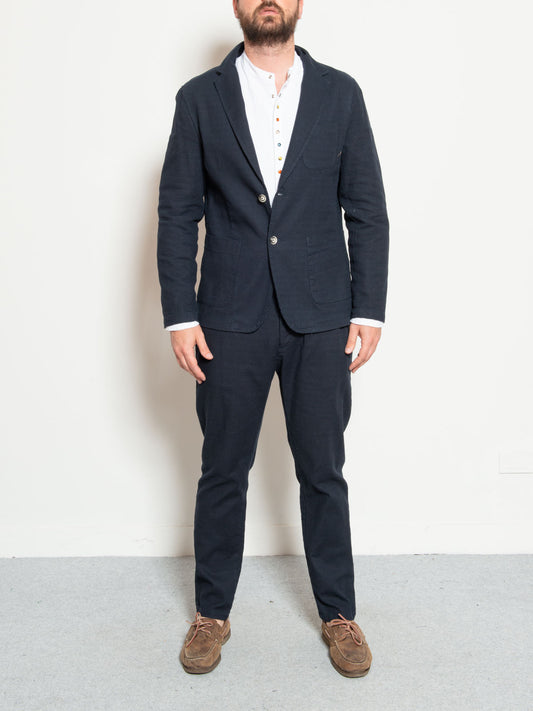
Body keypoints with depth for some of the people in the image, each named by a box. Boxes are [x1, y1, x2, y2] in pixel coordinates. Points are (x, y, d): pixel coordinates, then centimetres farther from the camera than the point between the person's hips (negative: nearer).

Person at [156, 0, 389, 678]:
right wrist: (179, 316, -4)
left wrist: (368, 311, -2)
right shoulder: (200, 97, 5)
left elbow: (367, 210, 4)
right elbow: (177, 214, 2)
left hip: (321, 318, 0)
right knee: (222, 472, 10)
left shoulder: (340, 93, 6)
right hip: (230, 318, 0)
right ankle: (212, 611, 29)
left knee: (323, 472, 9)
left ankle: (338, 612, 28)